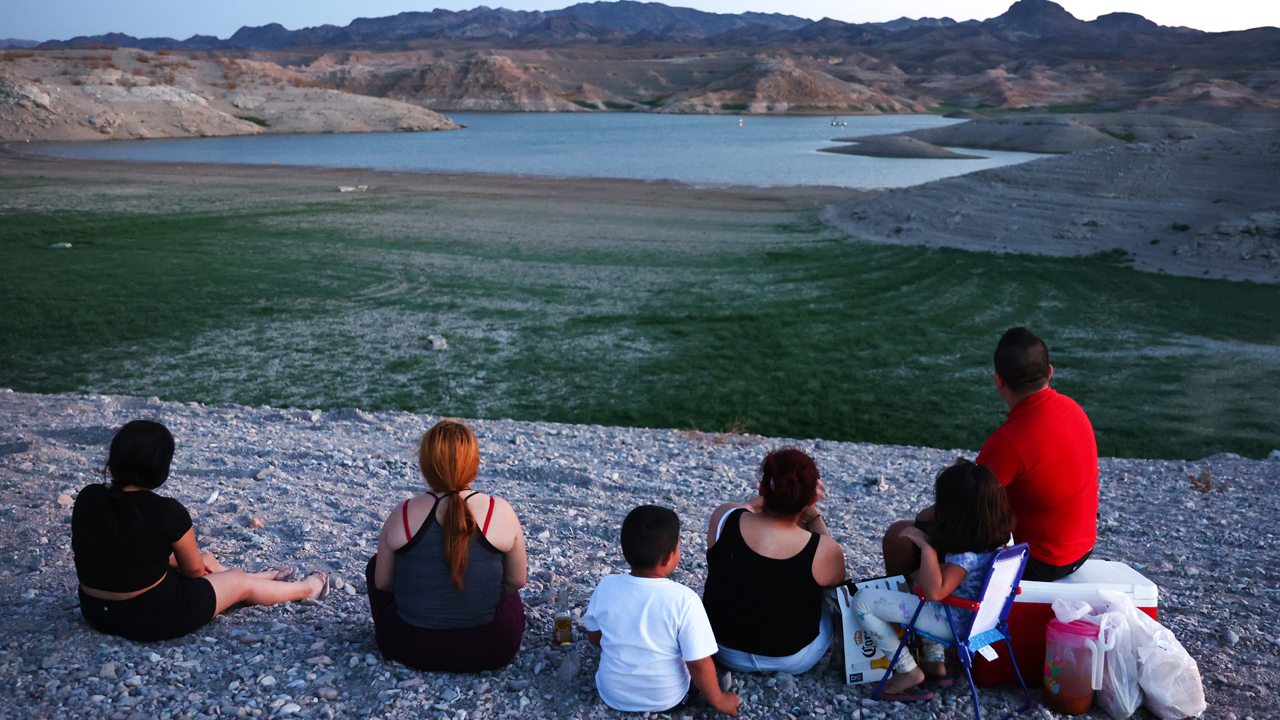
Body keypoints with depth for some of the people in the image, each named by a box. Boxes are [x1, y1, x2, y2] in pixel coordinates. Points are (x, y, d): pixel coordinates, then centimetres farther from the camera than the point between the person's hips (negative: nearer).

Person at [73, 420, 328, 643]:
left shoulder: (87, 499, -9)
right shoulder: (168, 512, -25)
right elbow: (194, 570, -8)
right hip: (151, 618, -7)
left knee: (207, 560, 29)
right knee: (240, 582, 18)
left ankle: (265, 578, 55)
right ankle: (307, 589, 43)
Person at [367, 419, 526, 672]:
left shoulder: (402, 515, -9)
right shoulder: (501, 513, -12)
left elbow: (382, 583, 2)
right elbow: (517, 581, -1)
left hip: (411, 649, -1)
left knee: (375, 565, 28)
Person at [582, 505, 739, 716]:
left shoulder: (606, 587, -16)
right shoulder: (684, 600, -26)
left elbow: (594, 638, 0)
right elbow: (699, 663, -20)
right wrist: (718, 700, -2)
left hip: (613, 696, 3)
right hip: (667, 701, -2)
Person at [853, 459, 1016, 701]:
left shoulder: (966, 553, -32)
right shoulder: (1002, 536, -5)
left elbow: (934, 592, -38)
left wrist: (926, 546, -34)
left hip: (952, 624, -9)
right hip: (977, 615, 9)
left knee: (862, 601, -9)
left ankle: (908, 671, 3)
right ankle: (935, 662, 28)